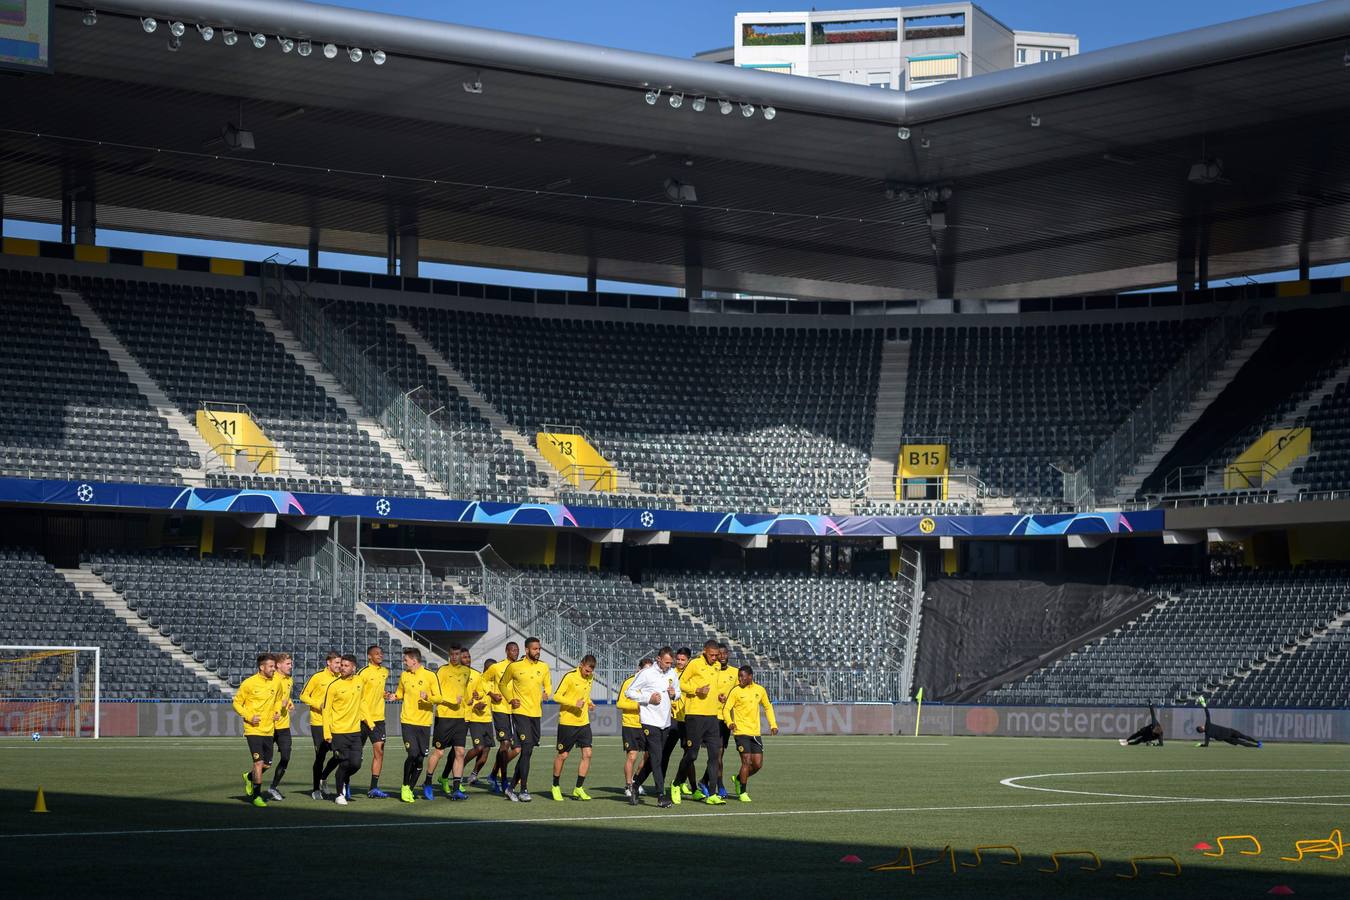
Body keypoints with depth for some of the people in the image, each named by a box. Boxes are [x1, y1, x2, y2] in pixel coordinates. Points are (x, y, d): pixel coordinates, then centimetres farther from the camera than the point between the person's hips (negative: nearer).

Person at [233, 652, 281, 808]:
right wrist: (249, 717, -14)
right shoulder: (249, 683, -10)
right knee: (259, 762, -13)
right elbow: (237, 702, -1)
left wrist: (276, 712, 6)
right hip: (253, 729, -5)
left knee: (267, 764, 11)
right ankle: (256, 795, -1)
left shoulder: (276, 682, 4)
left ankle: (249, 777, 41)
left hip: (269, 730, 5)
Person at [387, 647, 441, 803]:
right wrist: (394, 696, 2)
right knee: (412, 754, -14)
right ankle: (405, 787, 3)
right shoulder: (404, 676, 8)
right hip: (408, 721, 1)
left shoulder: (430, 676, -3)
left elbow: (439, 698, -1)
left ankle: (410, 789, 18)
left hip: (424, 723, -1)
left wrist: (428, 697, -20)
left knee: (420, 758, 2)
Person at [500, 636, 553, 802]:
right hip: (520, 712, -5)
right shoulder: (514, 667, -3)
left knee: (527, 752, 8)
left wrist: (546, 694, -2)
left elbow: (548, 686, 21)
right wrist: (511, 699, -3)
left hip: (536, 714, 5)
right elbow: (502, 684, 11)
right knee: (526, 749, -14)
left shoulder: (543, 667, 8)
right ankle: (523, 790, -10)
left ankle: (512, 787, 19)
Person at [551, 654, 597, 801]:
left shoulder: (590, 678, 7)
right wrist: (574, 703, -24)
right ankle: (555, 786, 22)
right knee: (562, 755, 4)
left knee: (587, 754, -4)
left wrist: (588, 702, 5)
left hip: (584, 722, 6)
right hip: (567, 722, -6)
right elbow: (557, 696, -14)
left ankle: (579, 788, 5)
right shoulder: (570, 677, -14)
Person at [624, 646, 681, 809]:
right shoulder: (646, 674, -7)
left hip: (665, 722, 6)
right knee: (656, 759, -12)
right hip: (650, 721, -6)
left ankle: (635, 787, 26)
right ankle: (661, 797, -15)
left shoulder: (673, 674, 10)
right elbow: (629, 692, -3)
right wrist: (648, 698, -13)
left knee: (655, 759, 11)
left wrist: (674, 694, -2)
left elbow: (678, 693, 22)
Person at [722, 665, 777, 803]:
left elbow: (768, 707, 21)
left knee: (758, 764, 3)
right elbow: (726, 709, -5)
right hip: (741, 732, -5)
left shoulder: (760, 690, 7)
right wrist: (729, 723, -24)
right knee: (746, 760, -11)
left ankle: (738, 779, 28)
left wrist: (773, 724, 12)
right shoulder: (736, 691, -5)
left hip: (755, 733, 5)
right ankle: (743, 792, 2)